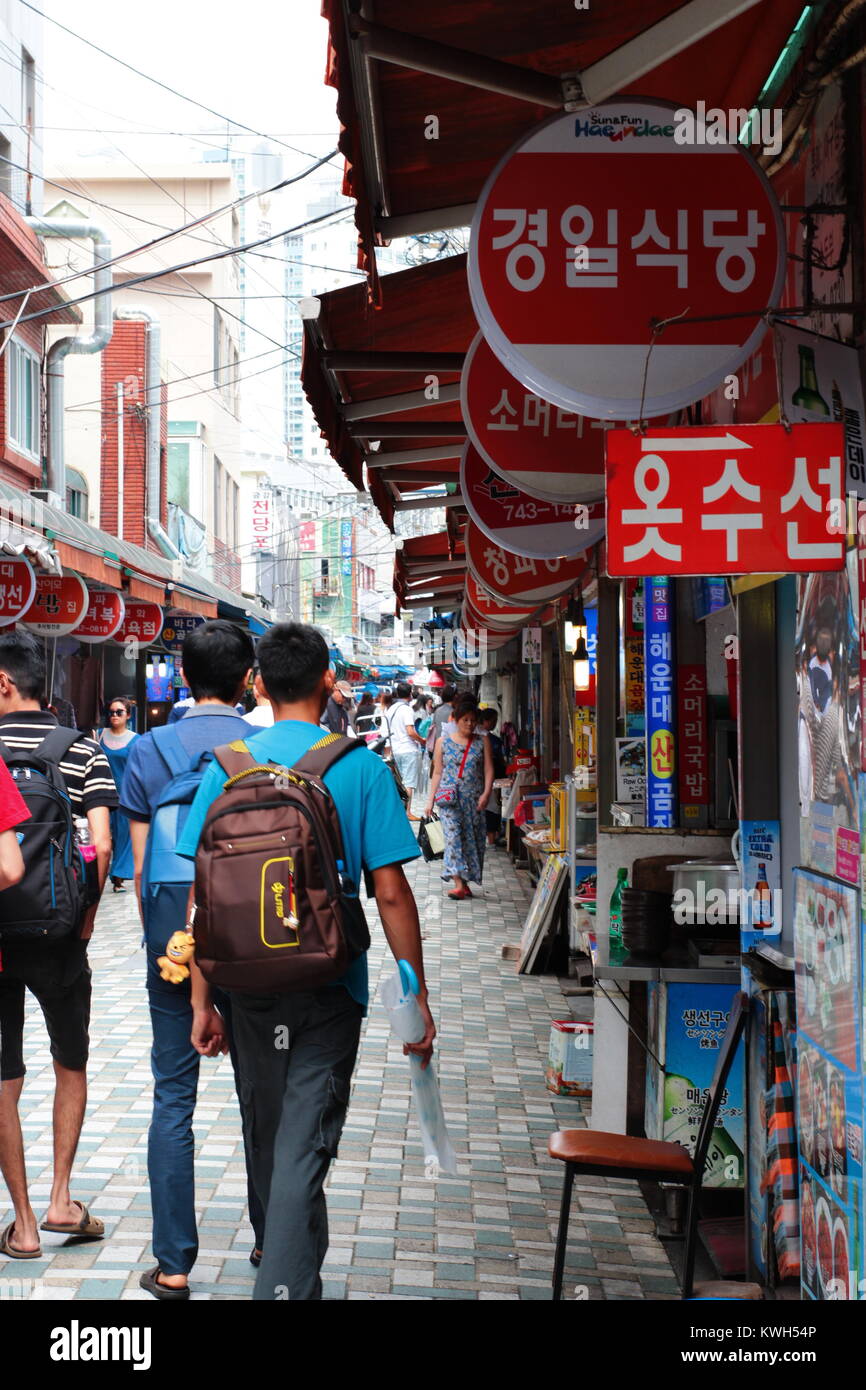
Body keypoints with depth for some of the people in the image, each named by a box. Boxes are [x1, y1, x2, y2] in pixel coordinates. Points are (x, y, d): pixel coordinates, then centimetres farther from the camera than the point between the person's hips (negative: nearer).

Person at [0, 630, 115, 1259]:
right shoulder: (84, 750, -3)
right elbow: (102, 844, -11)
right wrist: (86, 918, -1)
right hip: (60, 941, 1)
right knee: (71, 1065, 20)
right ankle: (61, 1200, 17)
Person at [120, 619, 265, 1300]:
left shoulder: (149, 750, -3)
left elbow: (141, 865, 0)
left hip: (173, 941, 0)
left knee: (173, 1098, 5)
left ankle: (174, 1264, 7)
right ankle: (270, 1240, 26)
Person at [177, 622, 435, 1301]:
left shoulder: (228, 764, -1)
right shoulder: (361, 767, -8)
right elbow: (391, 894, -11)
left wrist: (202, 1000, 5)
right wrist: (417, 1000, -4)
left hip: (250, 984, 4)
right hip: (330, 989, -3)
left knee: (269, 1137, 21)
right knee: (304, 1149, 0)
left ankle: (290, 1265, 42)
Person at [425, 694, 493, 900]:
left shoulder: (482, 742, 7)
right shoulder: (443, 742, 7)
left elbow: (488, 770, 1)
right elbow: (437, 773, 9)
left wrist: (486, 794, -13)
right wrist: (430, 800, 5)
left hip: (474, 798, 1)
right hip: (449, 797, -1)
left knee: (473, 838, 3)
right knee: (453, 836, -13)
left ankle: (465, 881, 14)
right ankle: (459, 883, -19)